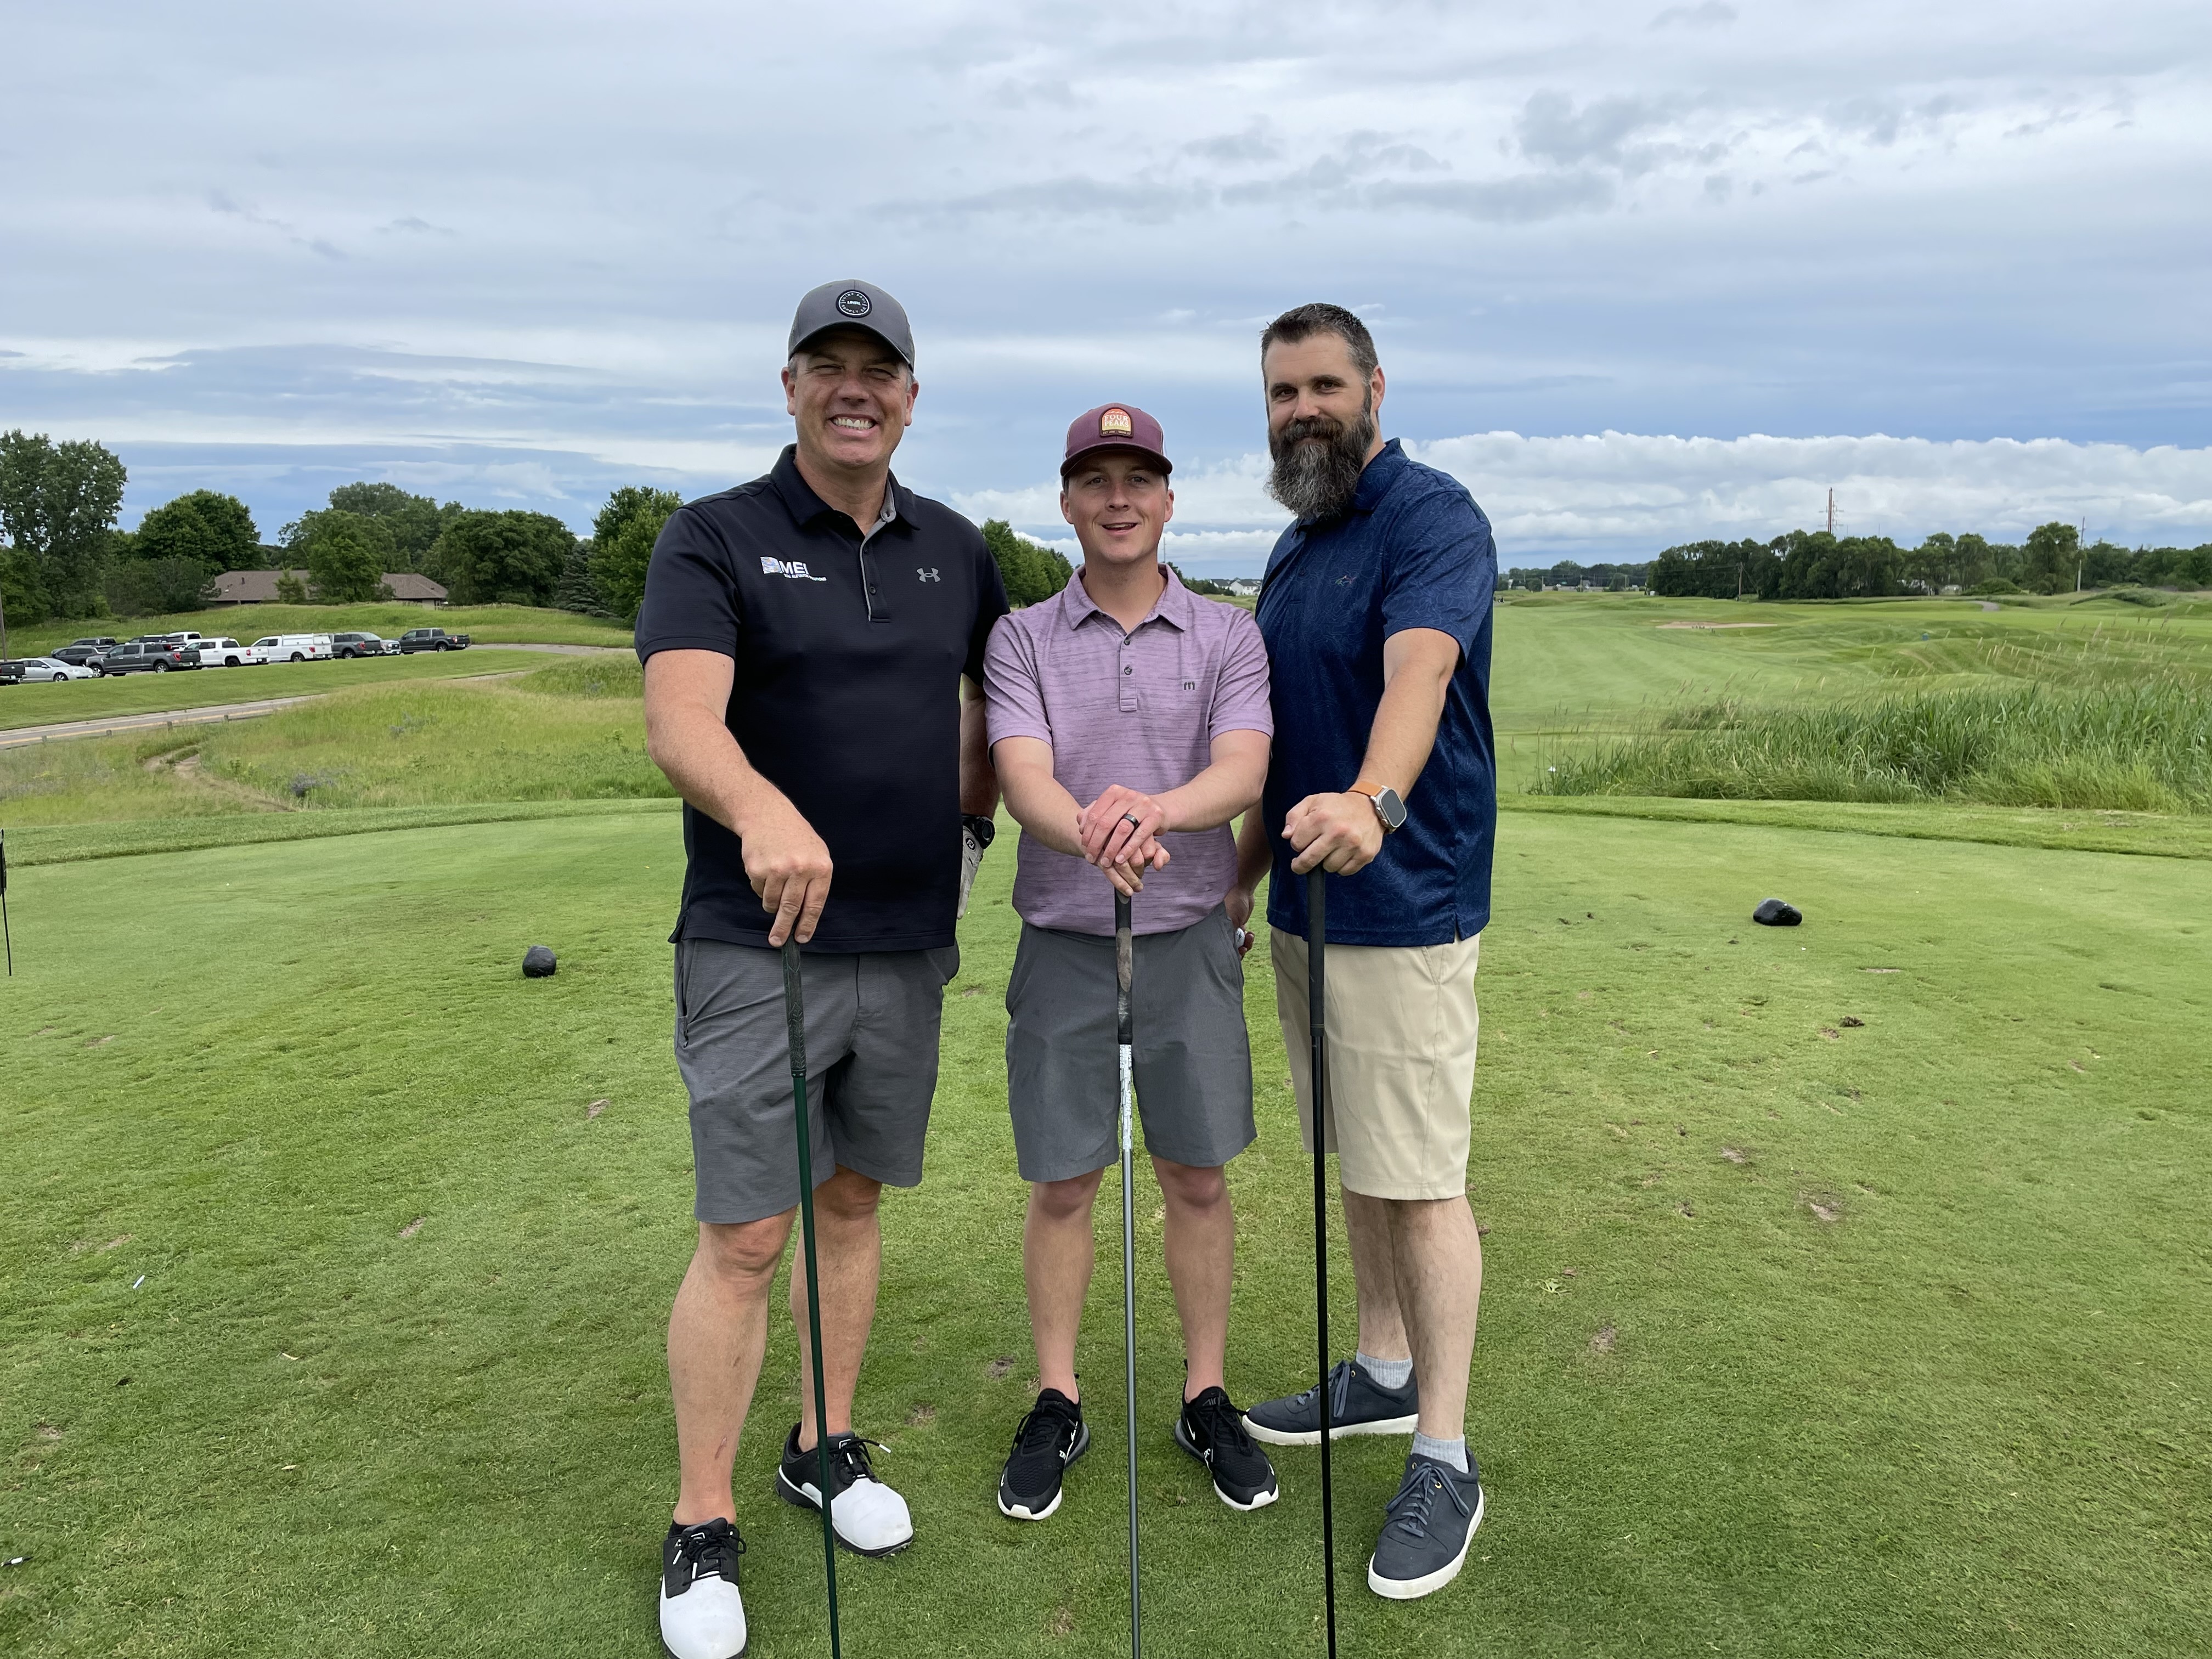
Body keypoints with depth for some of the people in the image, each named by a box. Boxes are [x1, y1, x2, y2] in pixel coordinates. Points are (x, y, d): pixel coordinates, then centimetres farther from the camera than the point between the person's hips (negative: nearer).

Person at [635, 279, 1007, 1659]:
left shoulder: (955, 549, 8)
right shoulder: (713, 540, -7)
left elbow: (1004, 688, 23)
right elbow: (681, 721, -24)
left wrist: (977, 808, 5)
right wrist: (765, 810, -45)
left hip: (911, 946, 5)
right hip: (758, 947, -4)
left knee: (854, 1203, 17)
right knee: (746, 1237, -1)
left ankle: (827, 1449, 35)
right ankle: (705, 1529, 17)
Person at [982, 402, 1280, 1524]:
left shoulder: (1229, 638, 2)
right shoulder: (1020, 641, 1)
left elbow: (1243, 769, -15)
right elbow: (1022, 778, -14)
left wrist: (1157, 810, -37)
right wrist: (1090, 832, -37)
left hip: (1189, 942, 1)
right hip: (1063, 946, 0)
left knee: (1197, 1179, 10)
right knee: (1061, 1187, 8)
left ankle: (1207, 1399, 27)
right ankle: (1057, 1404, 26)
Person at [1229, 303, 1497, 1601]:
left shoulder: (1434, 518, -13)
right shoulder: (1295, 547, 14)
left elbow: (1416, 675, -33)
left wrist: (1370, 802, -51)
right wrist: (1246, 872, 21)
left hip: (1403, 910, -8)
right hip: (1307, 905, 8)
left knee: (1420, 1180, -1)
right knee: (1356, 1161, 17)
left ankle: (1444, 1457, 12)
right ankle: (1384, 1374, 34)